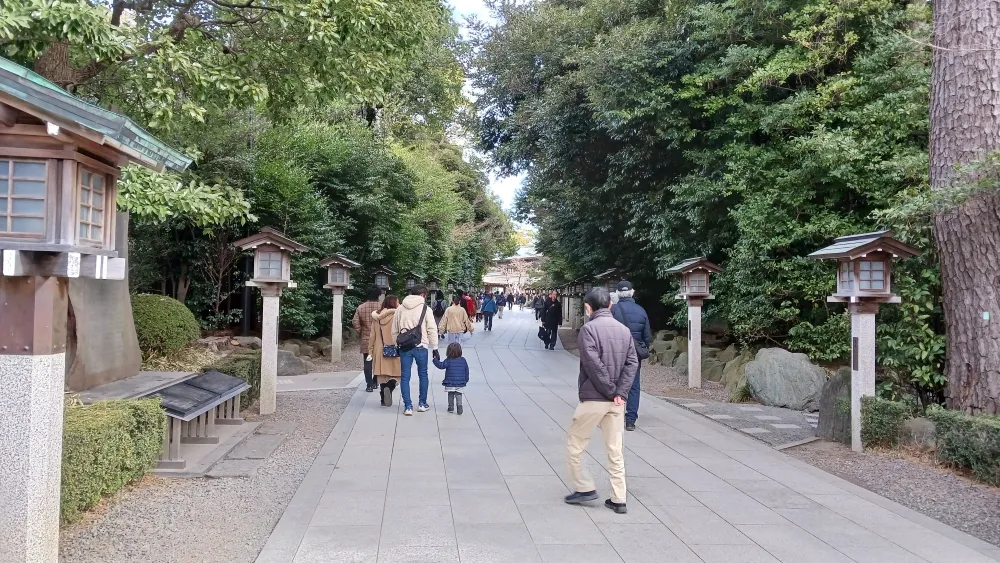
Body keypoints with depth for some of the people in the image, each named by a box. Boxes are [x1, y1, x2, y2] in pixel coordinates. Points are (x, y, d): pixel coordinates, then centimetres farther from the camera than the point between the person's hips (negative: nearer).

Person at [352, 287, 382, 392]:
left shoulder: (360, 308, 0)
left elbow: (355, 322, -4)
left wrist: (360, 333, 8)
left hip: (365, 339, 1)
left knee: (367, 362, 5)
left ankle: (369, 385, -1)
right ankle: (375, 382, 18)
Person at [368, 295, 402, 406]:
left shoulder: (377, 317, 7)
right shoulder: (396, 315, -8)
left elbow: (372, 336, 9)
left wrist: (370, 351, 13)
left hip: (380, 351, 4)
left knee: (382, 375, 13)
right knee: (394, 374, 4)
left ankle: (383, 399, 14)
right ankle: (389, 388, -24)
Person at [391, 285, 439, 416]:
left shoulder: (400, 308, 8)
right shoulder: (425, 309, -3)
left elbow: (394, 330, 10)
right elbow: (432, 330, -5)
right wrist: (435, 348, 1)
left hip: (404, 347, 2)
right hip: (420, 346, -2)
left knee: (405, 377, 6)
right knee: (423, 375, 15)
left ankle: (408, 406, 4)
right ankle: (422, 404, 21)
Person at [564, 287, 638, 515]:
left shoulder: (589, 329, -10)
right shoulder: (624, 330, 8)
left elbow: (593, 365, -18)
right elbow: (632, 363, 0)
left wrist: (611, 391, -10)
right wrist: (620, 393, -6)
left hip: (593, 399, -6)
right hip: (617, 401, 6)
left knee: (574, 445, 12)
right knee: (615, 451, 10)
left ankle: (585, 488, 15)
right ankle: (618, 500, 12)